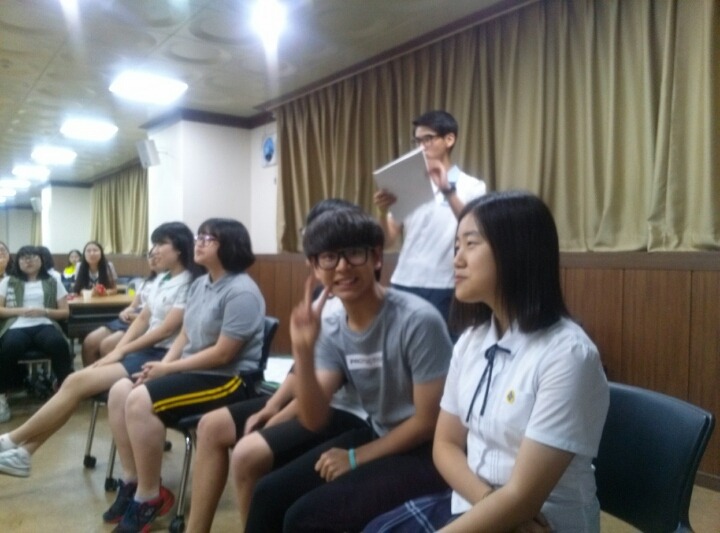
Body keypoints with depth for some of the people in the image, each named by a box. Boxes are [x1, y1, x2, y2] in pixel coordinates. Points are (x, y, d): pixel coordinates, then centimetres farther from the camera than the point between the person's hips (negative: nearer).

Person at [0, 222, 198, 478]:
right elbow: (143, 319, 13)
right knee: (76, 381, -9)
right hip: (143, 350, 8)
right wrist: (117, 350, -1)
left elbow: (166, 330, -16)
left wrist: (122, 351, -10)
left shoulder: (190, 284, -12)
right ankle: (23, 450, -4)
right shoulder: (161, 280, 16)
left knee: (77, 382, -15)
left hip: (161, 357, -8)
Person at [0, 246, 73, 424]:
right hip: (16, 327, 0)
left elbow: (64, 312, 14)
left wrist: (43, 311, -4)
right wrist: (20, 311, -5)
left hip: (44, 325, 0)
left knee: (59, 344, -36)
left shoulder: (52, 282, 19)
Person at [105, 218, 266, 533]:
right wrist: (161, 366, -5)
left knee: (141, 401, -24)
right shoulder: (200, 284, 11)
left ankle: (150, 496, -8)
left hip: (229, 380, -9)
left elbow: (222, 354, -22)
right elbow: (184, 335, 13)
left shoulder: (241, 292, -19)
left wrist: (168, 368, -15)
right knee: (121, 391, -3)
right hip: (192, 370, 10)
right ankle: (131, 480, 8)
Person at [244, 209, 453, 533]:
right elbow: (313, 421, -8)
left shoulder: (417, 321, -23)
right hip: (376, 436, 7)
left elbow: (428, 422, -16)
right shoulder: (331, 329, -4)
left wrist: (355, 458, -9)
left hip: (426, 452, -6)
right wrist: (304, 351, -23)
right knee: (269, 494, 2)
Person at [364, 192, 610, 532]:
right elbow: (446, 444, 5)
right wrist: (488, 501, -11)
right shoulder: (472, 340, 1)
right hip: (473, 504, 6)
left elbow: (521, 498, -21)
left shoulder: (567, 354, -20)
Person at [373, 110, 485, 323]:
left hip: (443, 290, -3)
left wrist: (448, 190, -25)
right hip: (403, 285, 3)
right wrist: (383, 212, -13)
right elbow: (390, 239, 7)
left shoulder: (472, 186, 1)